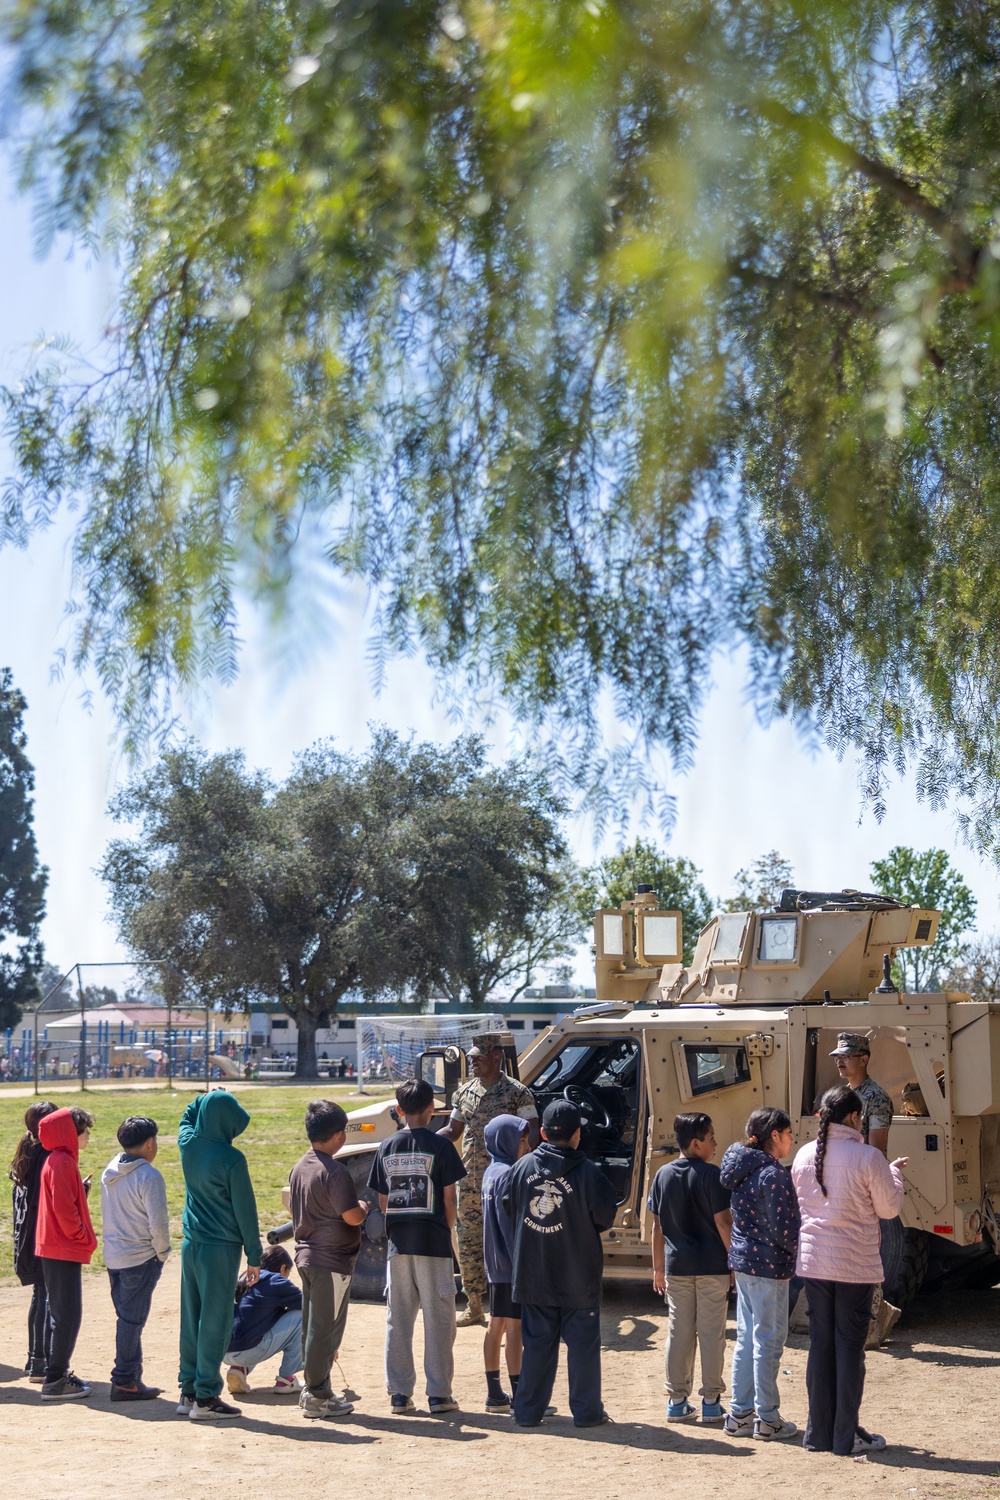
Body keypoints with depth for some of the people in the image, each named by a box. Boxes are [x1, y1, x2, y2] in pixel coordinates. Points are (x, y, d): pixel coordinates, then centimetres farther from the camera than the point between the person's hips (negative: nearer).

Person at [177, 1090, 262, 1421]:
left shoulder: (188, 1144, 1)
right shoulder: (231, 1159, -16)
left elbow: (187, 1118, 28)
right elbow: (245, 1210, -11)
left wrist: (208, 1098, 25)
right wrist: (254, 1256, -5)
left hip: (191, 1243, 7)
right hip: (220, 1248, -7)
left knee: (191, 1319, 12)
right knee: (214, 1321, -2)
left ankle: (188, 1393, 17)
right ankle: (205, 1398, 0)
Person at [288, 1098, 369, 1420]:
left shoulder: (299, 1167, 9)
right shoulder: (334, 1171, -19)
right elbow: (352, 1216, -22)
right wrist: (365, 1208, -1)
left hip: (306, 1255, 9)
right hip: (333, 1260, -9)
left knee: (312, 1325, 15)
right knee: (326, 1328, -2)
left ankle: (312, 1388, 22)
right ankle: (318, 1397, 2)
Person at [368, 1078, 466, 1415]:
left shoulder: (387, 1148, 5)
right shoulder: (440, 1146, -7)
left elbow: (383, 1200, 9)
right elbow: (449, 1198, -4)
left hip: (397, 1244, 4)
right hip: (433, 1243, -4)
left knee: (397, 1320, 10)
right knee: (438, 1320, 3)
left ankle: (399, 1394, 11)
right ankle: (438, 1395, 4)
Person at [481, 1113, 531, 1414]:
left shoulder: (491, 1172, 12)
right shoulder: (507, 1175, -17)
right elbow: (509, 1224, -21)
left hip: (496, 1263, 10)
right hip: (511, 1264, -10)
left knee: (497, 1325, 11)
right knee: (515, 1327, -6)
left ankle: (495, 1394, 17)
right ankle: (519, 1398, -4)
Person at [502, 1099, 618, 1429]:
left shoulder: (522, 1167, -4)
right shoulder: (586, 1172, -13)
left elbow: (508, 1207, 5)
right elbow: (605, 1218, -8)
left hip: (533, 1275, 3)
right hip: (579, 1277, -3)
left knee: (536, 1343, 11)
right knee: (582, 1342, 7)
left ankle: (528, 1410, 14)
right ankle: (586, 1411, 11)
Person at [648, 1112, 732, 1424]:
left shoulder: (663, 1175, 5)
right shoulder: (710, 1174, -10)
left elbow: (657, 1226, 8)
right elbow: (723, 1222, -12)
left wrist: (658, 1267, 15)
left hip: (676, 1267, 4)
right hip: (712, 1267, -4)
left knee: (678, 1333, 8)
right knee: (711, 1333, 3)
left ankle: (677, 1401, 12)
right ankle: (711, 1401, 7)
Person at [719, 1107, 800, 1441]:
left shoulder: (742, 1170, 10)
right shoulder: (774, 1174, -18)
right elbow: (781, 1229, -19)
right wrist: (802, 1249, -4)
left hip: (742, 1261, 9)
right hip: (768, 1266, -9)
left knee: (746, 1339, 15)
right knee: (769, 1341, 0)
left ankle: (740, 1414, 20)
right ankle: (767, 1419, 6)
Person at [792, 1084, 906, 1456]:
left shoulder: (805, 1156, 1)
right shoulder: (868, 1157, -14)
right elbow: (889, 1208, -6)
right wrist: (894, 1174, 12)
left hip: (813, 1261, 5)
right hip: (855, 1265, -4)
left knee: (820, 1343, 11)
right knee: (850, 1346, 4)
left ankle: (818, 1433, 16)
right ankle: (846, 1436, 9)